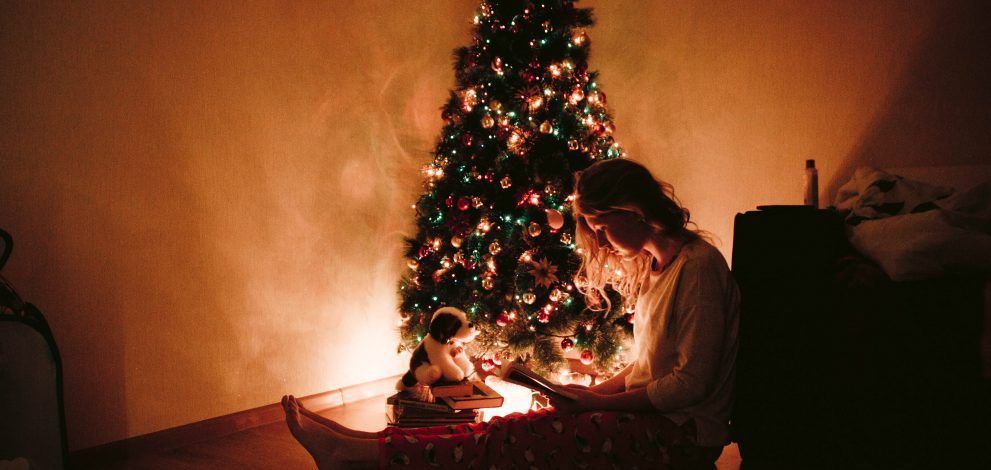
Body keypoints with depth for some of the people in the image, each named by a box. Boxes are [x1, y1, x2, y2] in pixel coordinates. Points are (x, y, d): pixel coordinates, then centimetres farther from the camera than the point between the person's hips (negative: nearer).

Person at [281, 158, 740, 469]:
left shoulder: (698, 266, -16)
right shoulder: (651, 264, 14)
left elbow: (691, 383, -19)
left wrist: (597, 400, -14)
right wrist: (597, 392, 4)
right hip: (653, 415, 8)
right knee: (521, 429, -8)